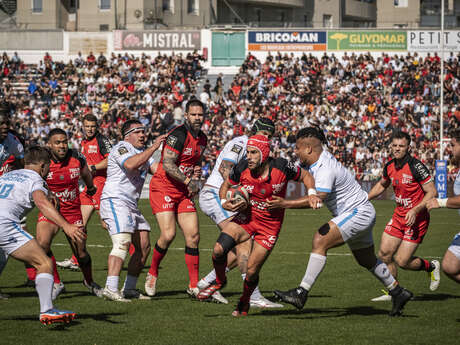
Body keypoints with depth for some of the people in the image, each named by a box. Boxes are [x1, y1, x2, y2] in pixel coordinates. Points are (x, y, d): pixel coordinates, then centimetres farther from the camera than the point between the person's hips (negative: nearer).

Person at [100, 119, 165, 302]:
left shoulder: (143, 152, 21)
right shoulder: (121, 148, -9)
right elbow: (130, 164, -29)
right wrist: (153, 147, -28)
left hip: (132, 205, 10)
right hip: (115, 201, -10)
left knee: (144, 247, 8)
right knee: (122, 243, -23)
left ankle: (129, 288, 15)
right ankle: (111, 288, -31)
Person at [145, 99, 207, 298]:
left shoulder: (202, 139, 10)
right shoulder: (178, 135, -16)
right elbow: (168, 165, -22)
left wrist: (197, 172, 6)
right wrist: (188, 181, -22)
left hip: (183, 192, 7)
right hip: (163, 188, -7)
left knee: (193, 236, -2)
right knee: (168, 234, -16)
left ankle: (194, 286, 2)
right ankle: (153, 273, 9)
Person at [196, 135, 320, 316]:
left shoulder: (282, 167, -19)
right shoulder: (241, 169, -14)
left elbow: (305, 175, -1)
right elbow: (226, 186, 6)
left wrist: (312, 193, -19)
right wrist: (225, 203, -14)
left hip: (270, 225, -2)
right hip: (246, 218, 2)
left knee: (251, 272, -3)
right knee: (218, 250, -20)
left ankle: (244, 301, 30)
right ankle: (219, 281, 12)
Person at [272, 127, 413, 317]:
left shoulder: (325, 169, -25)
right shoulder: (319, 160, 4)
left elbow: (318, 198, -40)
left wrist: (286, 204, -41)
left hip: (358, 212, -11)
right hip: (361, 213, 11)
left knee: (320, 240, -23)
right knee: (367, 261, 23)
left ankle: (301, 293, -26)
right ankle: (398, 292, 36)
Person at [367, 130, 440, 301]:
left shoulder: (416, 166, -19)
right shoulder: (390, 167, 3)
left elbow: (432, 192, -17)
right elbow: (381, 185, 24)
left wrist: (415, 210, -26)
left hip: (417, 218, -7)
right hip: (399, 216, 7)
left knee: (402, 261, -8)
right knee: (384, 254, 2)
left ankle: (431, 267, 20)